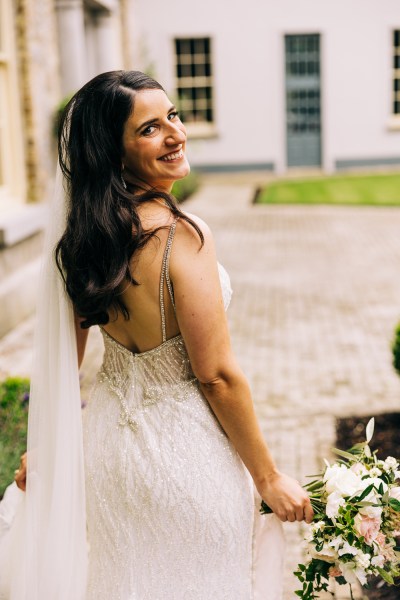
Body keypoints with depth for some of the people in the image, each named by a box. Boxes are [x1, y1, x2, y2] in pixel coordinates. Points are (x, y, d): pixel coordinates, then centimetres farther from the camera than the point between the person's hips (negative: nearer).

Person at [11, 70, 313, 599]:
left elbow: (65, 353, 4)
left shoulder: (85, 233, -5)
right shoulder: (181, 236, -27)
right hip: (184, 452, -6)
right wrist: (270, 479, -11)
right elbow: (218, 377, -23)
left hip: (110, 438, 7)